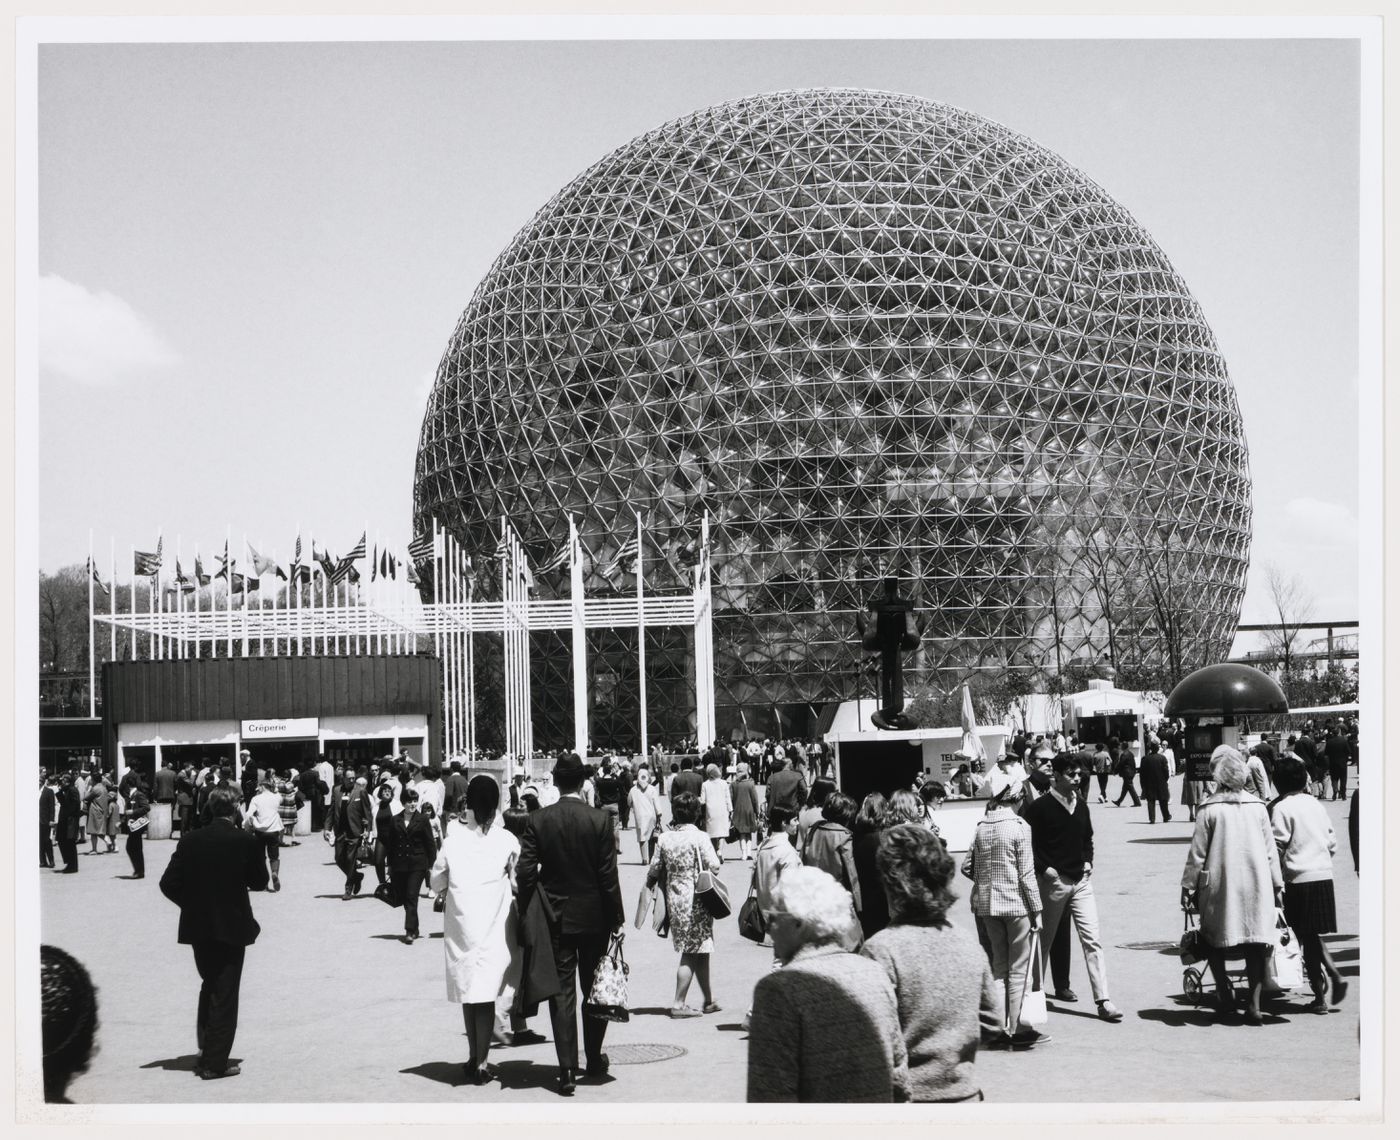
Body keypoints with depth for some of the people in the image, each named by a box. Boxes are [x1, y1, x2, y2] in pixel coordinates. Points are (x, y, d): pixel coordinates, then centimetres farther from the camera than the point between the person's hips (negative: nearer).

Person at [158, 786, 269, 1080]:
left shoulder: (190, 841, -4)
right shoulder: (246, 841, -13)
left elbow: (168, 883, -5)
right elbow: (259, 882, -3)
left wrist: (192, 904, 9)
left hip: (197, 927, 4)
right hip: (232, 927, -4)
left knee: (209, 988, 22)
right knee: (225, 997, 5)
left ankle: (206, 1053, 25)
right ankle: (215, 1063, 4)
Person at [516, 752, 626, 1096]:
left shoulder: (538, 820, -7)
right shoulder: (599, 820, -10)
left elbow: (526, 872, -8)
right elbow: (608, 876, -8)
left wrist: (526, 915, 2)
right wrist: (616, 919, 1)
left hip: (555, 918, 0)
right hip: (593, 917, 0)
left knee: (562, 993, 3)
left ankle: (568, 1069, -2)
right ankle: (594, 1060, 26)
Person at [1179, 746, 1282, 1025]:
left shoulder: (1209, 809, -7)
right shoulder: (1258, 807, 3)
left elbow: (1197, 853, -5)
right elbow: (1271, 851, 7)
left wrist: (1188, 887, 3)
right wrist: (1277, 885, 16)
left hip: (1220, 887, -3)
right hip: (1256, 885, 3)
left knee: (1214, 939, 15)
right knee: (1255, 944, 6)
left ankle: (1225, 993, 8)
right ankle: (1254, 1005, 1)